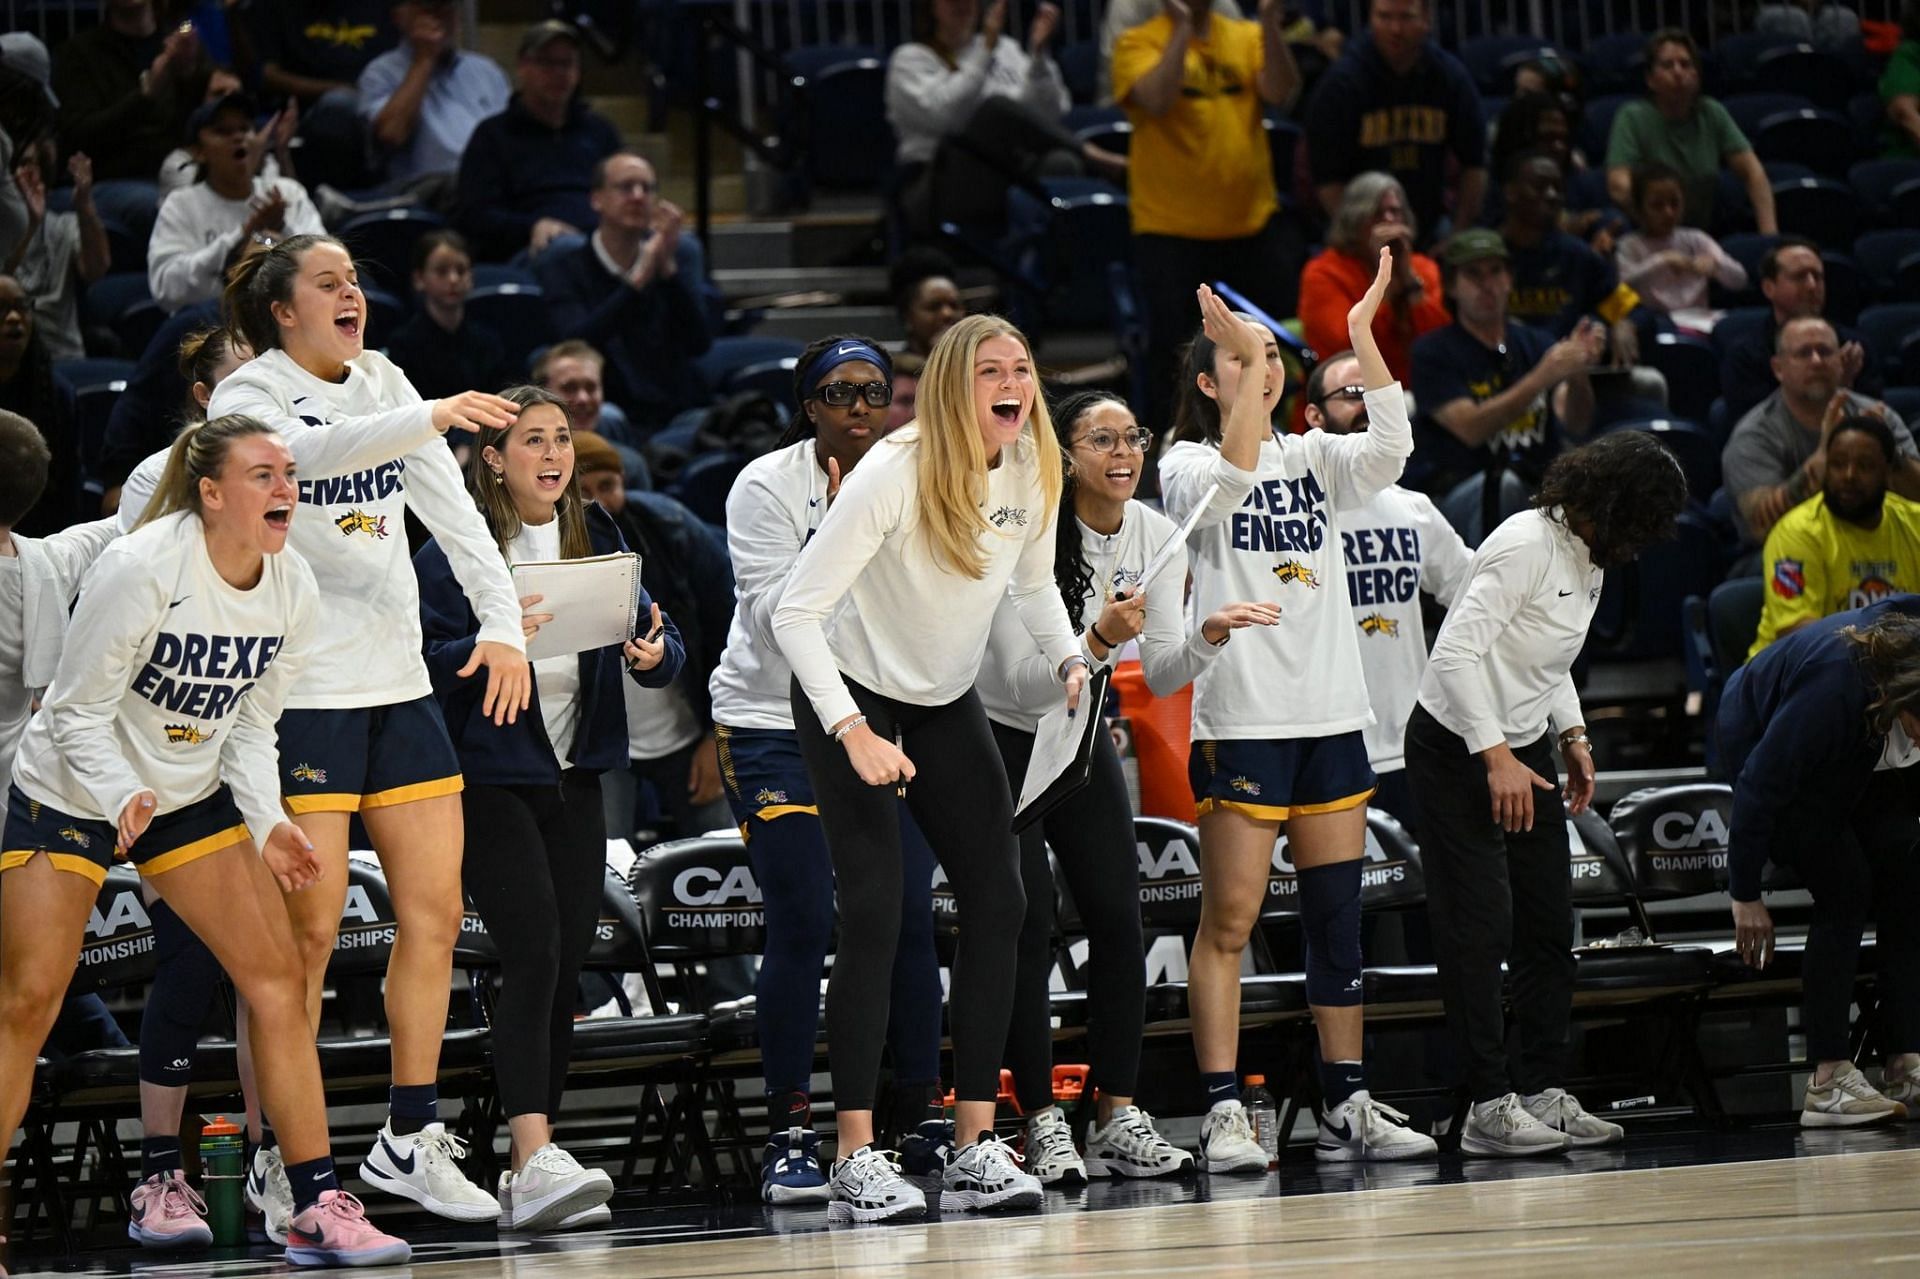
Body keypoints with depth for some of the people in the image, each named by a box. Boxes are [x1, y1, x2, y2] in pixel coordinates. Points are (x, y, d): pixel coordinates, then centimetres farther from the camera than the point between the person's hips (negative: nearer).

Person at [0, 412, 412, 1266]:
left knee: (278, 978, -6)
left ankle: (318, 1212, -3)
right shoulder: (140, 570, -25)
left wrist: (267, 824, -9)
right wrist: (124, 797, -35)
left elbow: (251, 724, 5)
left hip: (192, 798, 5)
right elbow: (77, 712, -19)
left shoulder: (292, 592, -7)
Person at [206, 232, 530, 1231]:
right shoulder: (248, 396, -5)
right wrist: (428, 419, -41)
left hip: (399, 687, 6)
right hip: (301, 692, -6)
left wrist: (502, 621, -7)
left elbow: (452, 508, 7)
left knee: (435, 912, 4)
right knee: (308, 930, -8)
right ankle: (278, 1161, 0)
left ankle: (411, 1140, 14)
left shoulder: (382, 383, 13)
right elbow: (301, 451, -28)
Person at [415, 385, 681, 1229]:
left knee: (566, 968, 4)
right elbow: (424, 656, -15)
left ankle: (530, 1176, 9)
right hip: (490, 779, -6)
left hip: (573, 778, 6)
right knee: (533, 957, -19)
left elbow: (659, 641, 10)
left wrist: (654, 652, -12)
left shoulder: (596, 541, 11)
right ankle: (535, 1160, -27)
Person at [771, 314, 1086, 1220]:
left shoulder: (1033, 470, -7)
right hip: (854, 699, -6)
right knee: (874, 915, -15)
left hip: (948, 704, 6)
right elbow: (796, 613, -27)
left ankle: (976, 1146, 0)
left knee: (998, 902, -4)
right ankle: (855, 1161, -13)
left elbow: (1033, 584, 14)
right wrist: (855, 734, -33)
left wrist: (1069, 661, -5)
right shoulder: (893, 473, -26)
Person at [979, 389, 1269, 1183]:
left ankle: (1118, 1116, 0)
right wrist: (1099, 640, -42)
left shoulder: (1156, 537, -6)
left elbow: (1161, 676, -8)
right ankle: (1043, 1124, -8)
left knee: (1119, 920, -3)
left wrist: (1209, 636, -28)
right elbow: (1024, 681, -27)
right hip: (999, 738, -6)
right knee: (1027, 928, -11)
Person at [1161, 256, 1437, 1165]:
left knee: (1337, 915, 7)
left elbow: (1391, 448, -7)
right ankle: (1223, 1114, -7)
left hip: (1331, 714, 5)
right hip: (1239, 719, -5)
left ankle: (1346, 1106, 13)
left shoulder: (1317, 458, 13)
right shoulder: (1186, 466, 0)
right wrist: (1241, 356, -26)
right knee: (1229, 918, -6)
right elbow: (1229, 478, -23)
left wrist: (1361, 332, -14)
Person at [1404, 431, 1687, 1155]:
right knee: (1480, 928, -10)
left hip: (1523, 750, 9)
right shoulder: (1527, 545, -20)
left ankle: (1544, 1094, 13)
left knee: (1550, 925, 7)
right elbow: (1456, 653, -25)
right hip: (1456, 750, -9)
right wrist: (1495, 757, -26)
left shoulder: (1589, 561, 9)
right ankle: (1490, 1108, -11)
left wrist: (1572, 737, 8)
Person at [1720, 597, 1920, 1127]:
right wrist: (1746, 895, -21)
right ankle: (1828, 1082, -20)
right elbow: (1759, 787, -29)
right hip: (1759, 742, -6)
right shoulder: (1834, 685, -41)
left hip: (1860, 760, 6)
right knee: (1844, 887, -18)